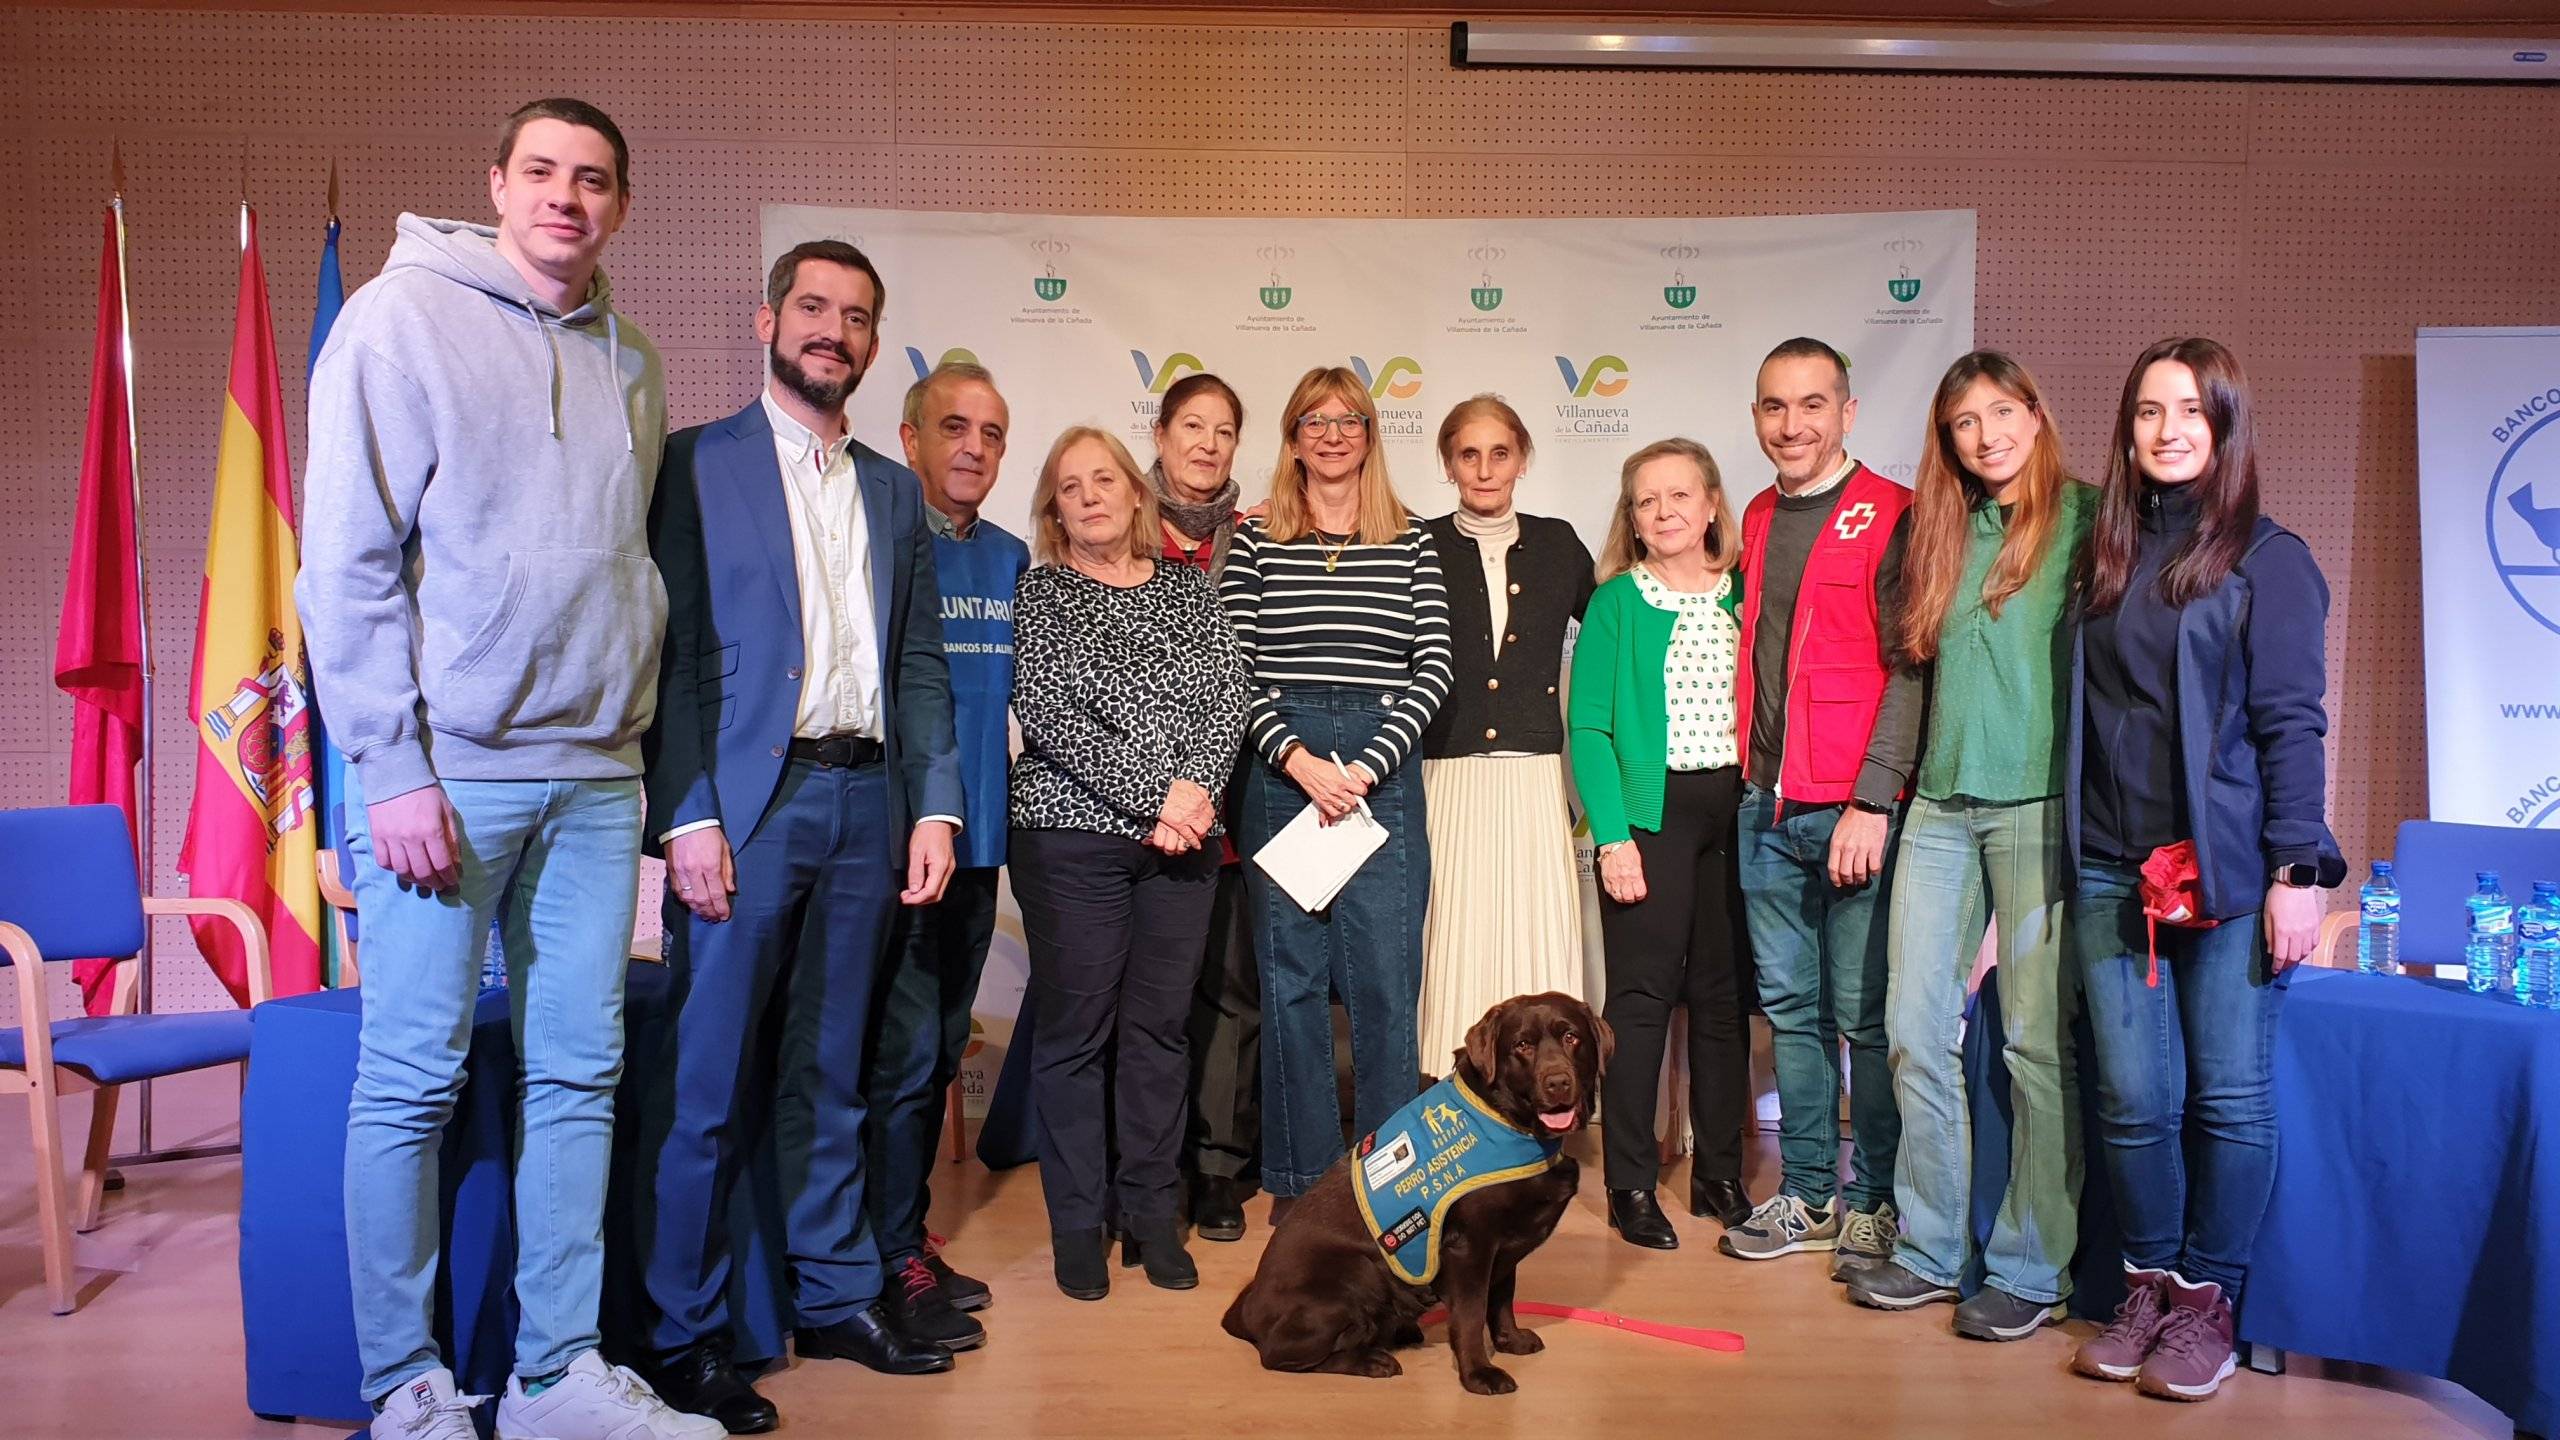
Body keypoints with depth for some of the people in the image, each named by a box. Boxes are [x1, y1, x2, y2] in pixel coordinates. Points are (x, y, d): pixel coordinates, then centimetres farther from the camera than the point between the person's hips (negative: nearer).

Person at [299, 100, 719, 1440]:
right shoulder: (403, 317, -1)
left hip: (595, 776, 5)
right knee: (412, 1080, 2)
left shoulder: (628, 363, 14)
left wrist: (635, 730, 9)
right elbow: (346, 559, -7)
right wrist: (394, 767, -12)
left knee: (579, 1076, 8)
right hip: (443, 768, -5)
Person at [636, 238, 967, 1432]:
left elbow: (920, 666, 14)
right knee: (707, 1084, 1)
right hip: (745, 801, -4)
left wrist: (934, 807, 4)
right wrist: (688, 816, -13)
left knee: (828, 1073, 13)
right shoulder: (696, 463, 2)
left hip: (866, 804, 5)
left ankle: (835, 1297, 24)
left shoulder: (893, 491, 16)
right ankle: (685, 1335, 13)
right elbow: (671, 651, -5)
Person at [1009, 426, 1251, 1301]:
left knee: (1161, 1025, 8)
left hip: (1183, 837, 3)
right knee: (1077, 1029, 1)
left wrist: (1199, 786, -15)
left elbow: (1228, 693, 3)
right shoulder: (1036, 592, 2)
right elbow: (1047, 714, -10)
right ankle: (1078, 1226, 14)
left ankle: (1153, 1214, 20)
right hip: (1072, 835, -3)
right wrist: (1156, 793, -15)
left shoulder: (1188, 588, 12)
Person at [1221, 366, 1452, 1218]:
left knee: (1386, 976, 1)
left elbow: (1433, 668, 2)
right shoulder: (1256, 543, 7)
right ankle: (1301, 1181, 16)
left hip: (1381, 771, 0)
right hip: (1281, 768, 0)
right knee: (1291, 975, 5)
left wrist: (1367, 765, -9)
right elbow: (1233, 667, 0)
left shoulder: (1412, 545, 9)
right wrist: (1297, 758, -11)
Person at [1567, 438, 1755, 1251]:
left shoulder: (1745, 596, 9)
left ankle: (1720, 1173, 22)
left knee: (1725, 992, 9)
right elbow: (1589, 727, -5)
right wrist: (1612, 836, -12)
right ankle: (1631, 1185, 9)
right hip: (1650, 811, -3)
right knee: (1643, 995, 0)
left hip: (1736, 812, 4)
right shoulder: (1616, 603, -1)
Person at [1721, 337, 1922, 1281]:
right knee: (1791, 1008, 12)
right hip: (1766, 807, 6)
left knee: (1865, 1014, 1)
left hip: (1854, 811, -6)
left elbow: (1909, 671, -10)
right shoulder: (1757, 522, 15)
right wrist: (1751, 776, 11)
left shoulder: (1890, 517, -5)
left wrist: (1871, 802, -16)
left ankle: (1877, 1203, 16)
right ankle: (1809, 1194, 23)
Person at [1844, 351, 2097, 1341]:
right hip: (1940, 805, 6)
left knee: (2038, 1038, -1)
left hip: (2039, 804, -5)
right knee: (1916, 1029, 6)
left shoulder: (2085, 520, 0)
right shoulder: (1939, 533, 15)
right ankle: (1931, 1248, 18)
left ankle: (2031, 1268, 11)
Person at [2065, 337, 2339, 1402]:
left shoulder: (2266, 559, 0)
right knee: (2134, 1097, 5)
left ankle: (2205, 1302, 18)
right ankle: (2148, 1287, 21)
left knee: (2229, 1096, 3)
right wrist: (2074, 853, 9)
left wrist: (2298, 870, -10)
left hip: (2229, 871, -3)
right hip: (2113, 873, 4)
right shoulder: (2107, 557, 13)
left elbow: (2290, 723, -4)